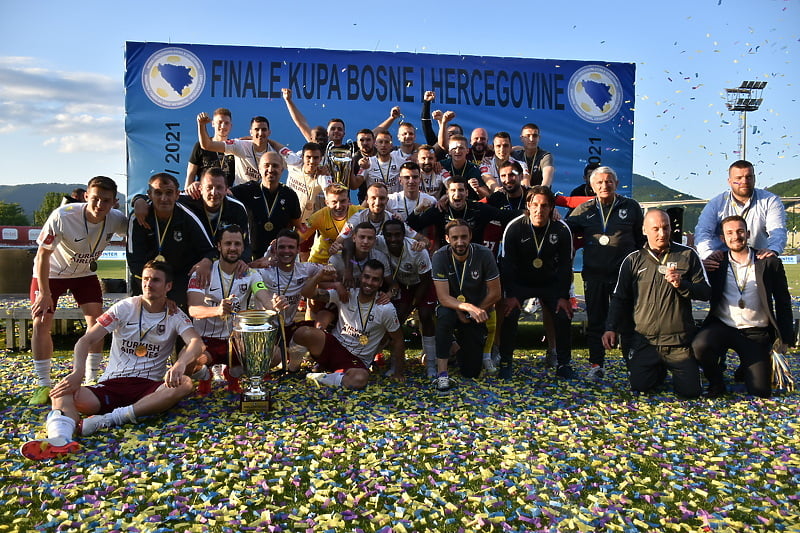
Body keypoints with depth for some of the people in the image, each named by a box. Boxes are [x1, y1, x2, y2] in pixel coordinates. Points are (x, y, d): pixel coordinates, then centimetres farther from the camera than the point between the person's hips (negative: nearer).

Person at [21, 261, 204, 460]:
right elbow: (86, 340, -4)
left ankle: (107, 419, -34)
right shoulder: (125, 308, 4)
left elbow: (196, 343, -16)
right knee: (63, 393, -25)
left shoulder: (175, 316, 3)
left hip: (149, 388, -1)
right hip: (111, 385, 1)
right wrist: (77, 373, -24)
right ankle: (59, 438, -57)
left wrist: (180, 365, -39)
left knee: (184, 384, -32)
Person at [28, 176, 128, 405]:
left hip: (86, 273, 3)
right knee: (41, 323, -10)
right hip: (50, 273, -3)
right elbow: (43, 254, -23)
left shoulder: (116, 220, -23)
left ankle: (91, 381, 7)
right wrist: (44, 293, -22)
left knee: (96, 321, -7)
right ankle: (43, 385, 4)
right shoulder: (62, 216, -33)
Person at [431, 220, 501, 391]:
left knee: (471, 372, -1)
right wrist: (468, 307, -40)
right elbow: (443, 297, -25)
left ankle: (461, 343, 34)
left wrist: (477, 311, -12)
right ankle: (442, 372, -28)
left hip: (478, 308, 1)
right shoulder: (440, 257, -20)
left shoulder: (484, 255, -17)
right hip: (452, 307, -1)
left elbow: (495, 293, -10)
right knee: (444, 315, -40)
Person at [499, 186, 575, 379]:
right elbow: (507, 263, -14)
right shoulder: (514, 228, -16)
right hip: (520, 282, -2)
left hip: (550, 283, 2)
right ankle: (505, 362, -3)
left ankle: (564, 364, 4)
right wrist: (511, 295, -21)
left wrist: (563, 296, -11)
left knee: (564, 315, -13)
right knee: (510, 315, -21)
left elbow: (565, 265, -5)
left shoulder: (562, 230, -11)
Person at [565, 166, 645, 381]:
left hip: (624, 274, -1)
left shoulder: (631, 207, 7)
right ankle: (596, 364, 15)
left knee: (627, 321, 4)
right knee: (595, 321, 6)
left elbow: (641, 238, 13)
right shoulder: (583, 210, 9)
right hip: (594, 274, 1)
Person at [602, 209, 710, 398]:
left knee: (690, 390, -4)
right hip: (645, 340, 1)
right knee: (640, 386, -5)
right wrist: (611, 328, -2)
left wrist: (682, 285, -19)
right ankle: (659, 370, 30)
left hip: (680, 341, 0)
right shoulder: (633, 260, 5)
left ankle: (673, 368, 31)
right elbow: (620, 299, 9)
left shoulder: (688, 255, 4)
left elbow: (705, 292, 1)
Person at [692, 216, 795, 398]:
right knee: (699, 346, -33)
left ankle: (746, 369, 29)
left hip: (756, 333, 0)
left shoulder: (770, 263, 1)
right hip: (722, 326, 0)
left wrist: (785, 338, 5)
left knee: (761, 391, -8)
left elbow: (783, 302, 7)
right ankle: (716, 382, -2)